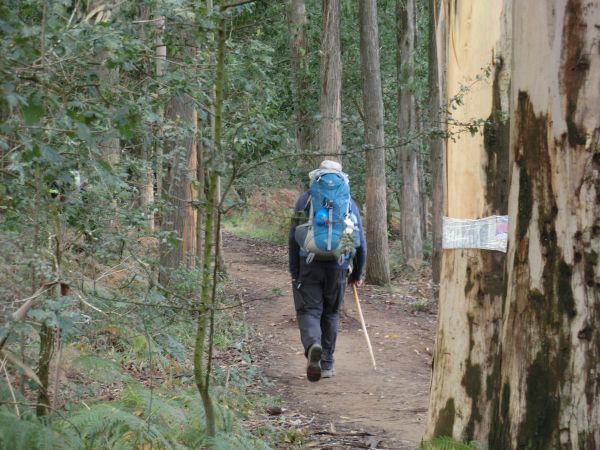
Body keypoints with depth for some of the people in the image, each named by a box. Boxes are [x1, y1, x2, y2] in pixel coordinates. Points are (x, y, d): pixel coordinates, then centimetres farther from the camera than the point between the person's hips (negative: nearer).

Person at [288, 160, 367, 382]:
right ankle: (327, 364, 18)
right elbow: (360, 243, 7)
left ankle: (312, 345, -30)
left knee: (308, 310, -1)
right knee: (331, 314, 15)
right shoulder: (349, 204, 6)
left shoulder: (305, 199, 2)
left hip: (309, 265, -2)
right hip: (338, 267, 2)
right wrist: (357, 274, 17)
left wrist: (294, 272, 2)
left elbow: (293, 238, -2)